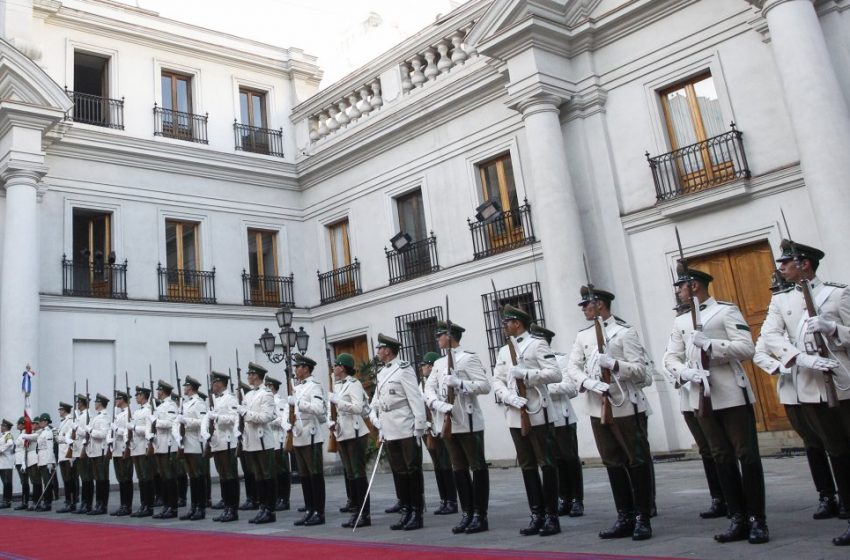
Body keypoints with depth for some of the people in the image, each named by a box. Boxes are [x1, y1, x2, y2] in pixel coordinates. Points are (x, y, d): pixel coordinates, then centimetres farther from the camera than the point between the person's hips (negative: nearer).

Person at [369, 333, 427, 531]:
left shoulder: (403, 370, -8)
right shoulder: (382, 373, 14)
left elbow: (416, 400, -12)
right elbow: (375, 401, 22)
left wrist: (419, 429, -15)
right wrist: (375, 417, 6)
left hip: (407, 431, -7)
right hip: (390, 433, 7)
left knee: (413, 472, 1)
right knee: (399, 472, 12)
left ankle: (417, 514, 8)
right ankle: (405, 512, 20)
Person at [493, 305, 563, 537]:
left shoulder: (537, 344, 0)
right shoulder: (503, 351, 15)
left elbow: (555, 374, -9)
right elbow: (497, 381, 8)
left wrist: (525, 374, -17)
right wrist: (513, 399, -10)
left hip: (538, 415, -5)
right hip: (515, 417, 5)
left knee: (547, 464, 0)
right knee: (527, 467, 8)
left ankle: (551, 516, 6)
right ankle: (536, 515, 14)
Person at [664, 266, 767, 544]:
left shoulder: (727, 311, -1)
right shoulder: (681, 321, 14)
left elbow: (747, 348, -9)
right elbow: (670, 358, 9)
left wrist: (710, 344, -20)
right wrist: (689, 373, -11)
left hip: (733, 395, -5)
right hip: (702, 398, 5)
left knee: (747, 456, -1)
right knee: (722, 459, 8)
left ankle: (757, 519, 9)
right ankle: (738, 519, 15)